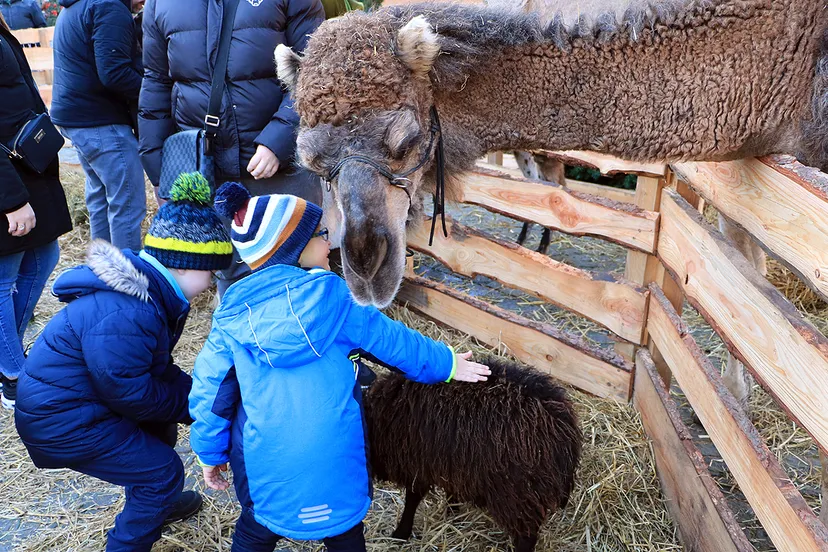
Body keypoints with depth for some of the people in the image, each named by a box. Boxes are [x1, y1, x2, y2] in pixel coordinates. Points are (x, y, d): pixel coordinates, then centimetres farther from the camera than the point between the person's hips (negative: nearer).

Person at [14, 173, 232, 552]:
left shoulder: (147, 287, 0)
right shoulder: (123, 316, -33)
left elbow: (155, 367, 8)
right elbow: (129, 391, -24)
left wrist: (195, 391, -4)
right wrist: (191, 404, -11)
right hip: (60, 421, -10)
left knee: (159, 430, 22)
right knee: (163, 471, -4)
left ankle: (152, 504, 46)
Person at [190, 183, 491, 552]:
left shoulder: (233, 312, -6)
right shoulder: (329, 296, -13)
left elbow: (210, 388, -1)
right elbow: (389, 338, -3)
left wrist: (211, 453, 13)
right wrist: (446, 364, 12)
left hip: (260, 463, 2)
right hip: (331, 463, -2)